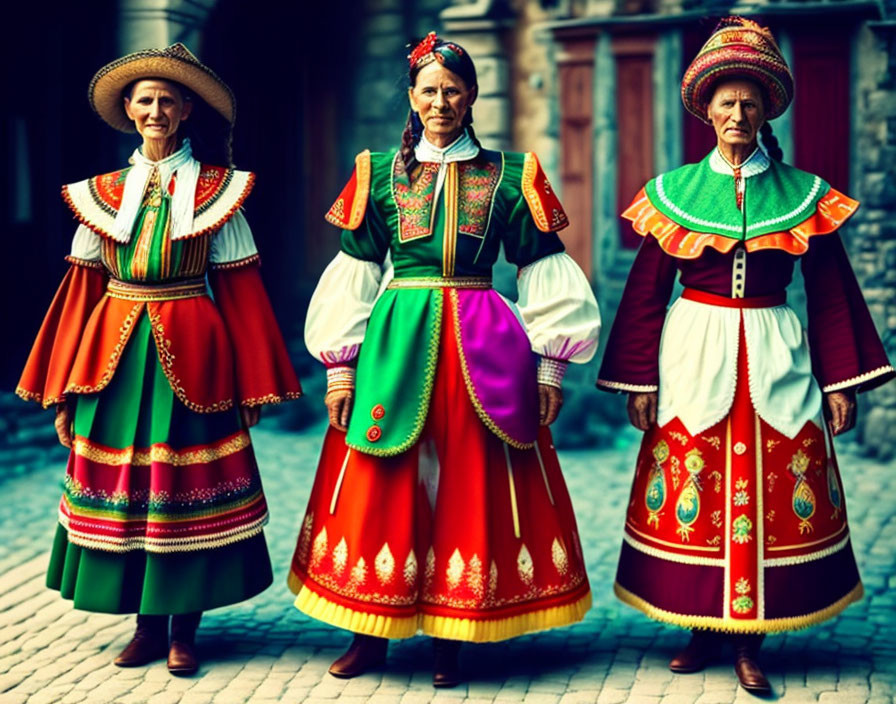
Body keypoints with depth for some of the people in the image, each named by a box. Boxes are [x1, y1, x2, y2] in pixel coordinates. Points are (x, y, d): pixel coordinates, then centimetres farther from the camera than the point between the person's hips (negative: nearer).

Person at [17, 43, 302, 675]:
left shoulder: (216, 190, 2)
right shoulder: (103, 193, 9)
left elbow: (239, 289, 2)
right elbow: (83, 290, 9)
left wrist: (251, 386, -1)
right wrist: (64, 392, 6)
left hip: (191, 354, -2)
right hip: (116, 355, 3)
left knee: (186, 485, 0)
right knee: (121, 484, 4)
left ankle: (184, 629, 11)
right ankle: (148, 625, 17)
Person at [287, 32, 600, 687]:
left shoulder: (509, 173, 6)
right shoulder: (380, 172, 8)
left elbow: (541, 270, 5)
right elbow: (355, 274, 7)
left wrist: (549, 367, 1)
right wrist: (341, 367, 2)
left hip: (481, 348, -1)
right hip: (397, 340, 1)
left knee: (468, 483, 1)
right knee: (381, 486, 2)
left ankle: (451, 639, 12)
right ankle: (371, 634, 14)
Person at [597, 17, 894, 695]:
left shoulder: (804, 195, 5)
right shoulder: (676, 192, 4)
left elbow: (831, 294, 7)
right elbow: (646, 294, 5)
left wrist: (840, 382, 3)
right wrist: (640, 382, 1)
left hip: (774, 358, 0)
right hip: (695, 356, 0)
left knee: (774, 492, 0)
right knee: (694, 493, 2)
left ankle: (750, 641, 11)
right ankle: (703, 631, 17)